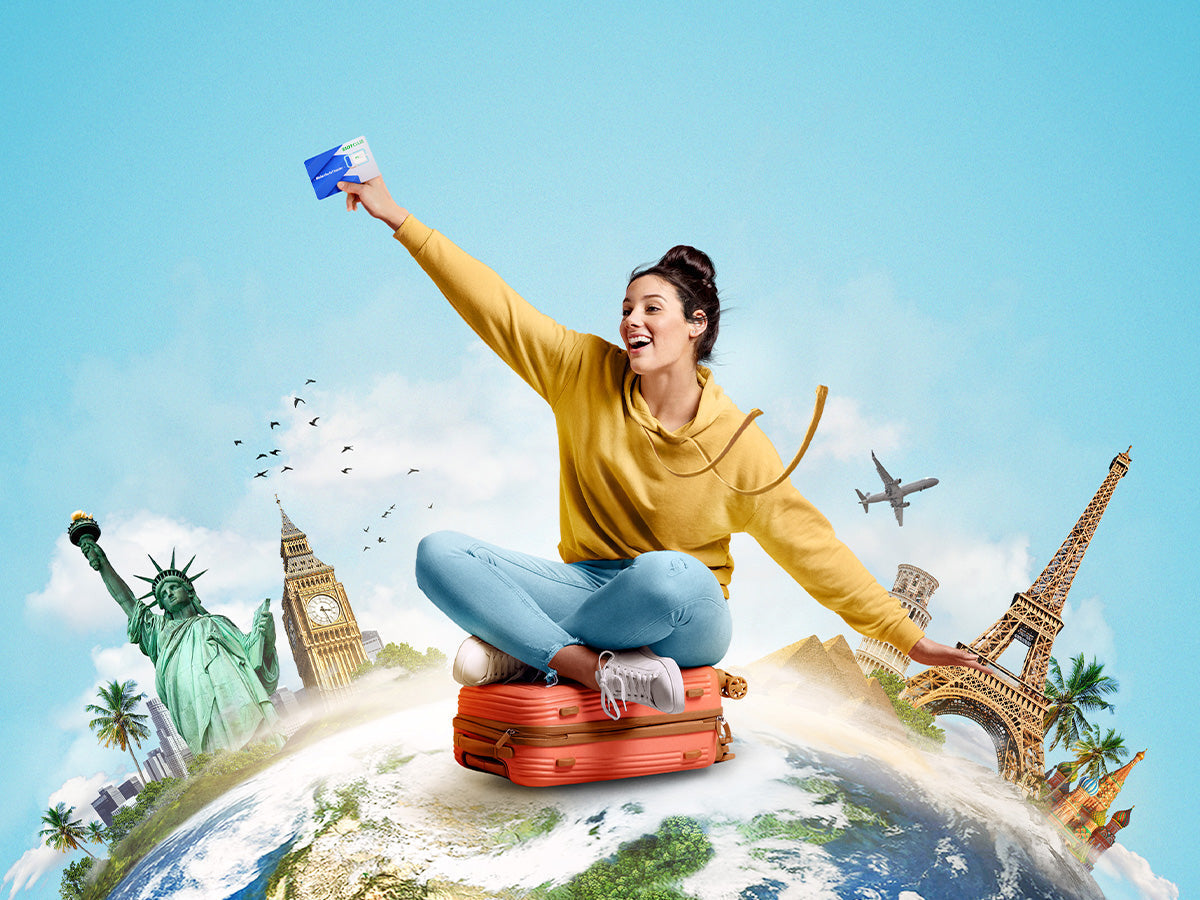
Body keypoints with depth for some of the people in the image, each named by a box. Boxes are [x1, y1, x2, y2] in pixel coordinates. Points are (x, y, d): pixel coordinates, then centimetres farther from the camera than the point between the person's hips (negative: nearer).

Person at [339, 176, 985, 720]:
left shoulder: (735, 442, -9)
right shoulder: (587, 373, -1)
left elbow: (812, 546, -5)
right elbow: (494, 307, -2)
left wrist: (908, 639, -7)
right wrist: (399, 219, -3)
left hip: (687, 624, -3)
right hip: (587, 584, 3)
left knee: (668, 575, -41)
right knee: (439, 554, -19)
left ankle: (524, 648, -19)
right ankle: (593, 667, -30)